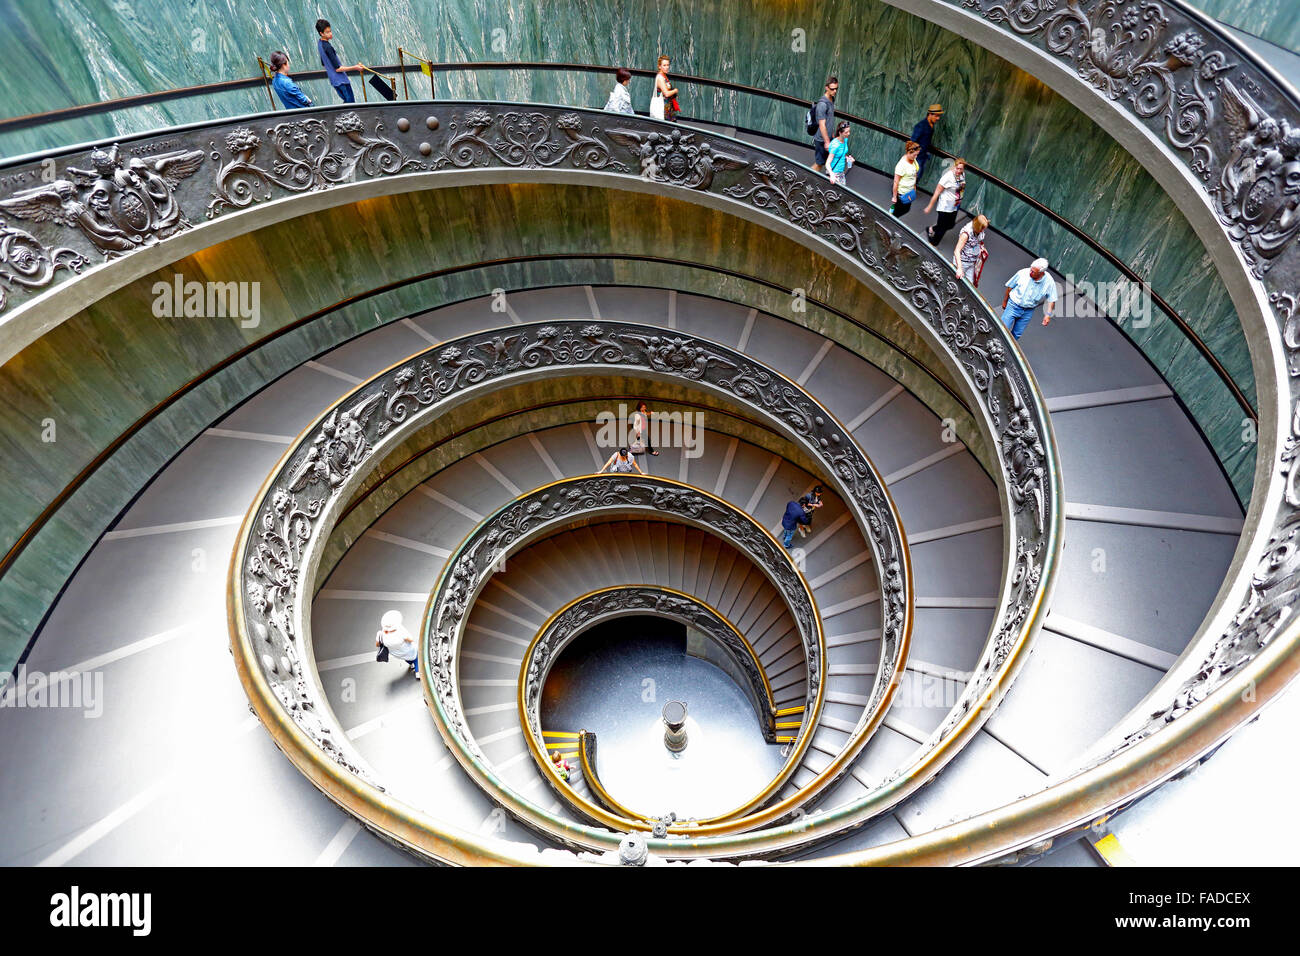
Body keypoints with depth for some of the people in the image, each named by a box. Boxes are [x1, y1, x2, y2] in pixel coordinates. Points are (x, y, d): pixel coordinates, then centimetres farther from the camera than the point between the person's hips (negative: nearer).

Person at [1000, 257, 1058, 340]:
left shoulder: (1049, 282, -16)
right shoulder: (1023, 273, -20)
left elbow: (1051, 299, -3)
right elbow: (1010, 286, -2)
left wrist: (1048, 314, -14)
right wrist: (1005, 301, 10)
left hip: (1028, 311, 1)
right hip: (1013, 306, -1)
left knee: (1017, 334, 11)